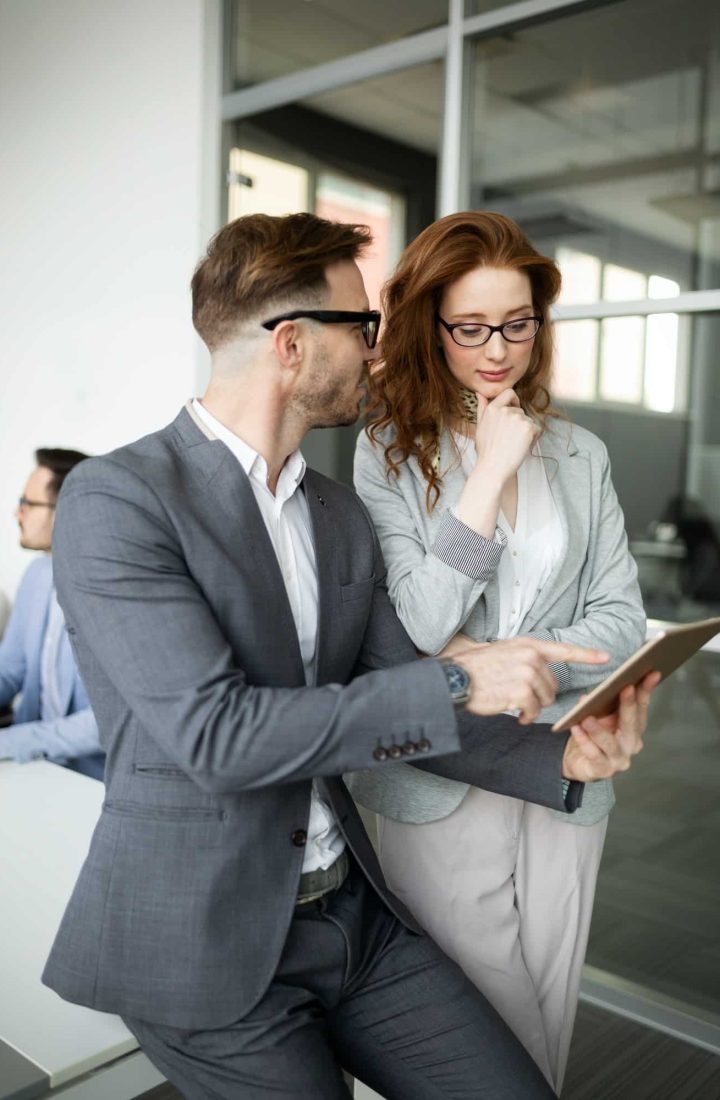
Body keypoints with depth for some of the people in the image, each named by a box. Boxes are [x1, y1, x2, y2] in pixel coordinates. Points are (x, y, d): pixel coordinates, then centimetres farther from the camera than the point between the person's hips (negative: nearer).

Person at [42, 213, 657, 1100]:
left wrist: (561, 757, -11)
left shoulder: (340, 513, 6)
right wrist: (458, 683, -23)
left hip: (352, 914, 6)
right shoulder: (114, 498, -16)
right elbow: (217, 734, -24)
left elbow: (402, 711, 5)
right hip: (204, 941, -5)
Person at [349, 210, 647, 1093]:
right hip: (441, 795, -3)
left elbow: (621, 623, 2)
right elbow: (413, 632, -14)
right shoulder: (388, 451, -6)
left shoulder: (581, 456, 6)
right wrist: (490, 473, -17)